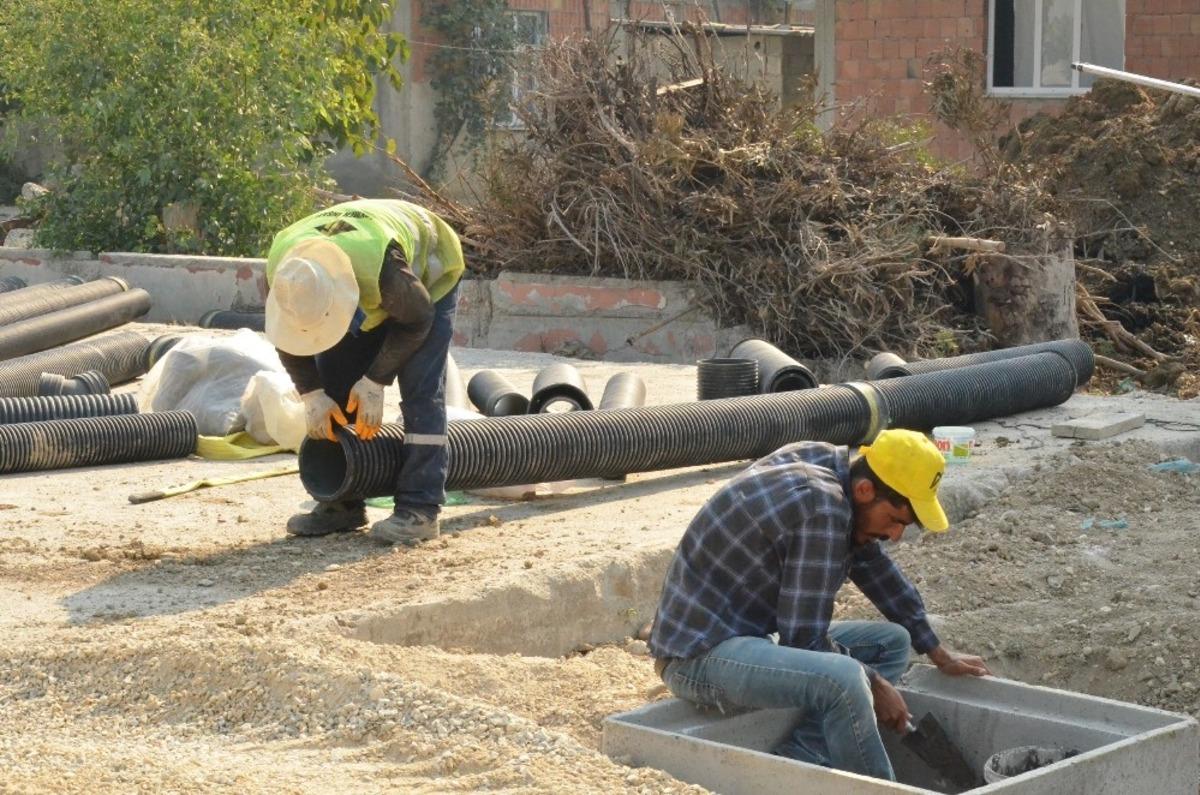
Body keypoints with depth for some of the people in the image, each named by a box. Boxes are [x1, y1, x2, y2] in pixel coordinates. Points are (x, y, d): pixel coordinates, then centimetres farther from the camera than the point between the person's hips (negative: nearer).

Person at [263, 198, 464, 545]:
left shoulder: (383, 264, -46)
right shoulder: (280, 272, -31)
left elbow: (416, 320, -26)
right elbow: (286, 339, -11)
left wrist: (375, 381, -22)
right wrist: (312, 395, -17)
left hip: (426, 277, -5)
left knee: (420, 388, -16)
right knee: (334, 383, -3)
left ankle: (419, 509, -15)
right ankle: (342, 503, 5)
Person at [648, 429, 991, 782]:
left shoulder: (830, 463, 5)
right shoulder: (822, 510, -24)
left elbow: (876, 567, 19)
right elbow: (805, 637, -21)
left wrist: (939, 655, 26)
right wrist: (874, 684, -7)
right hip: (700, 652, -11)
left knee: (892, 641, 12)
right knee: (844, 679, -34)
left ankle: (790, 766, -6)